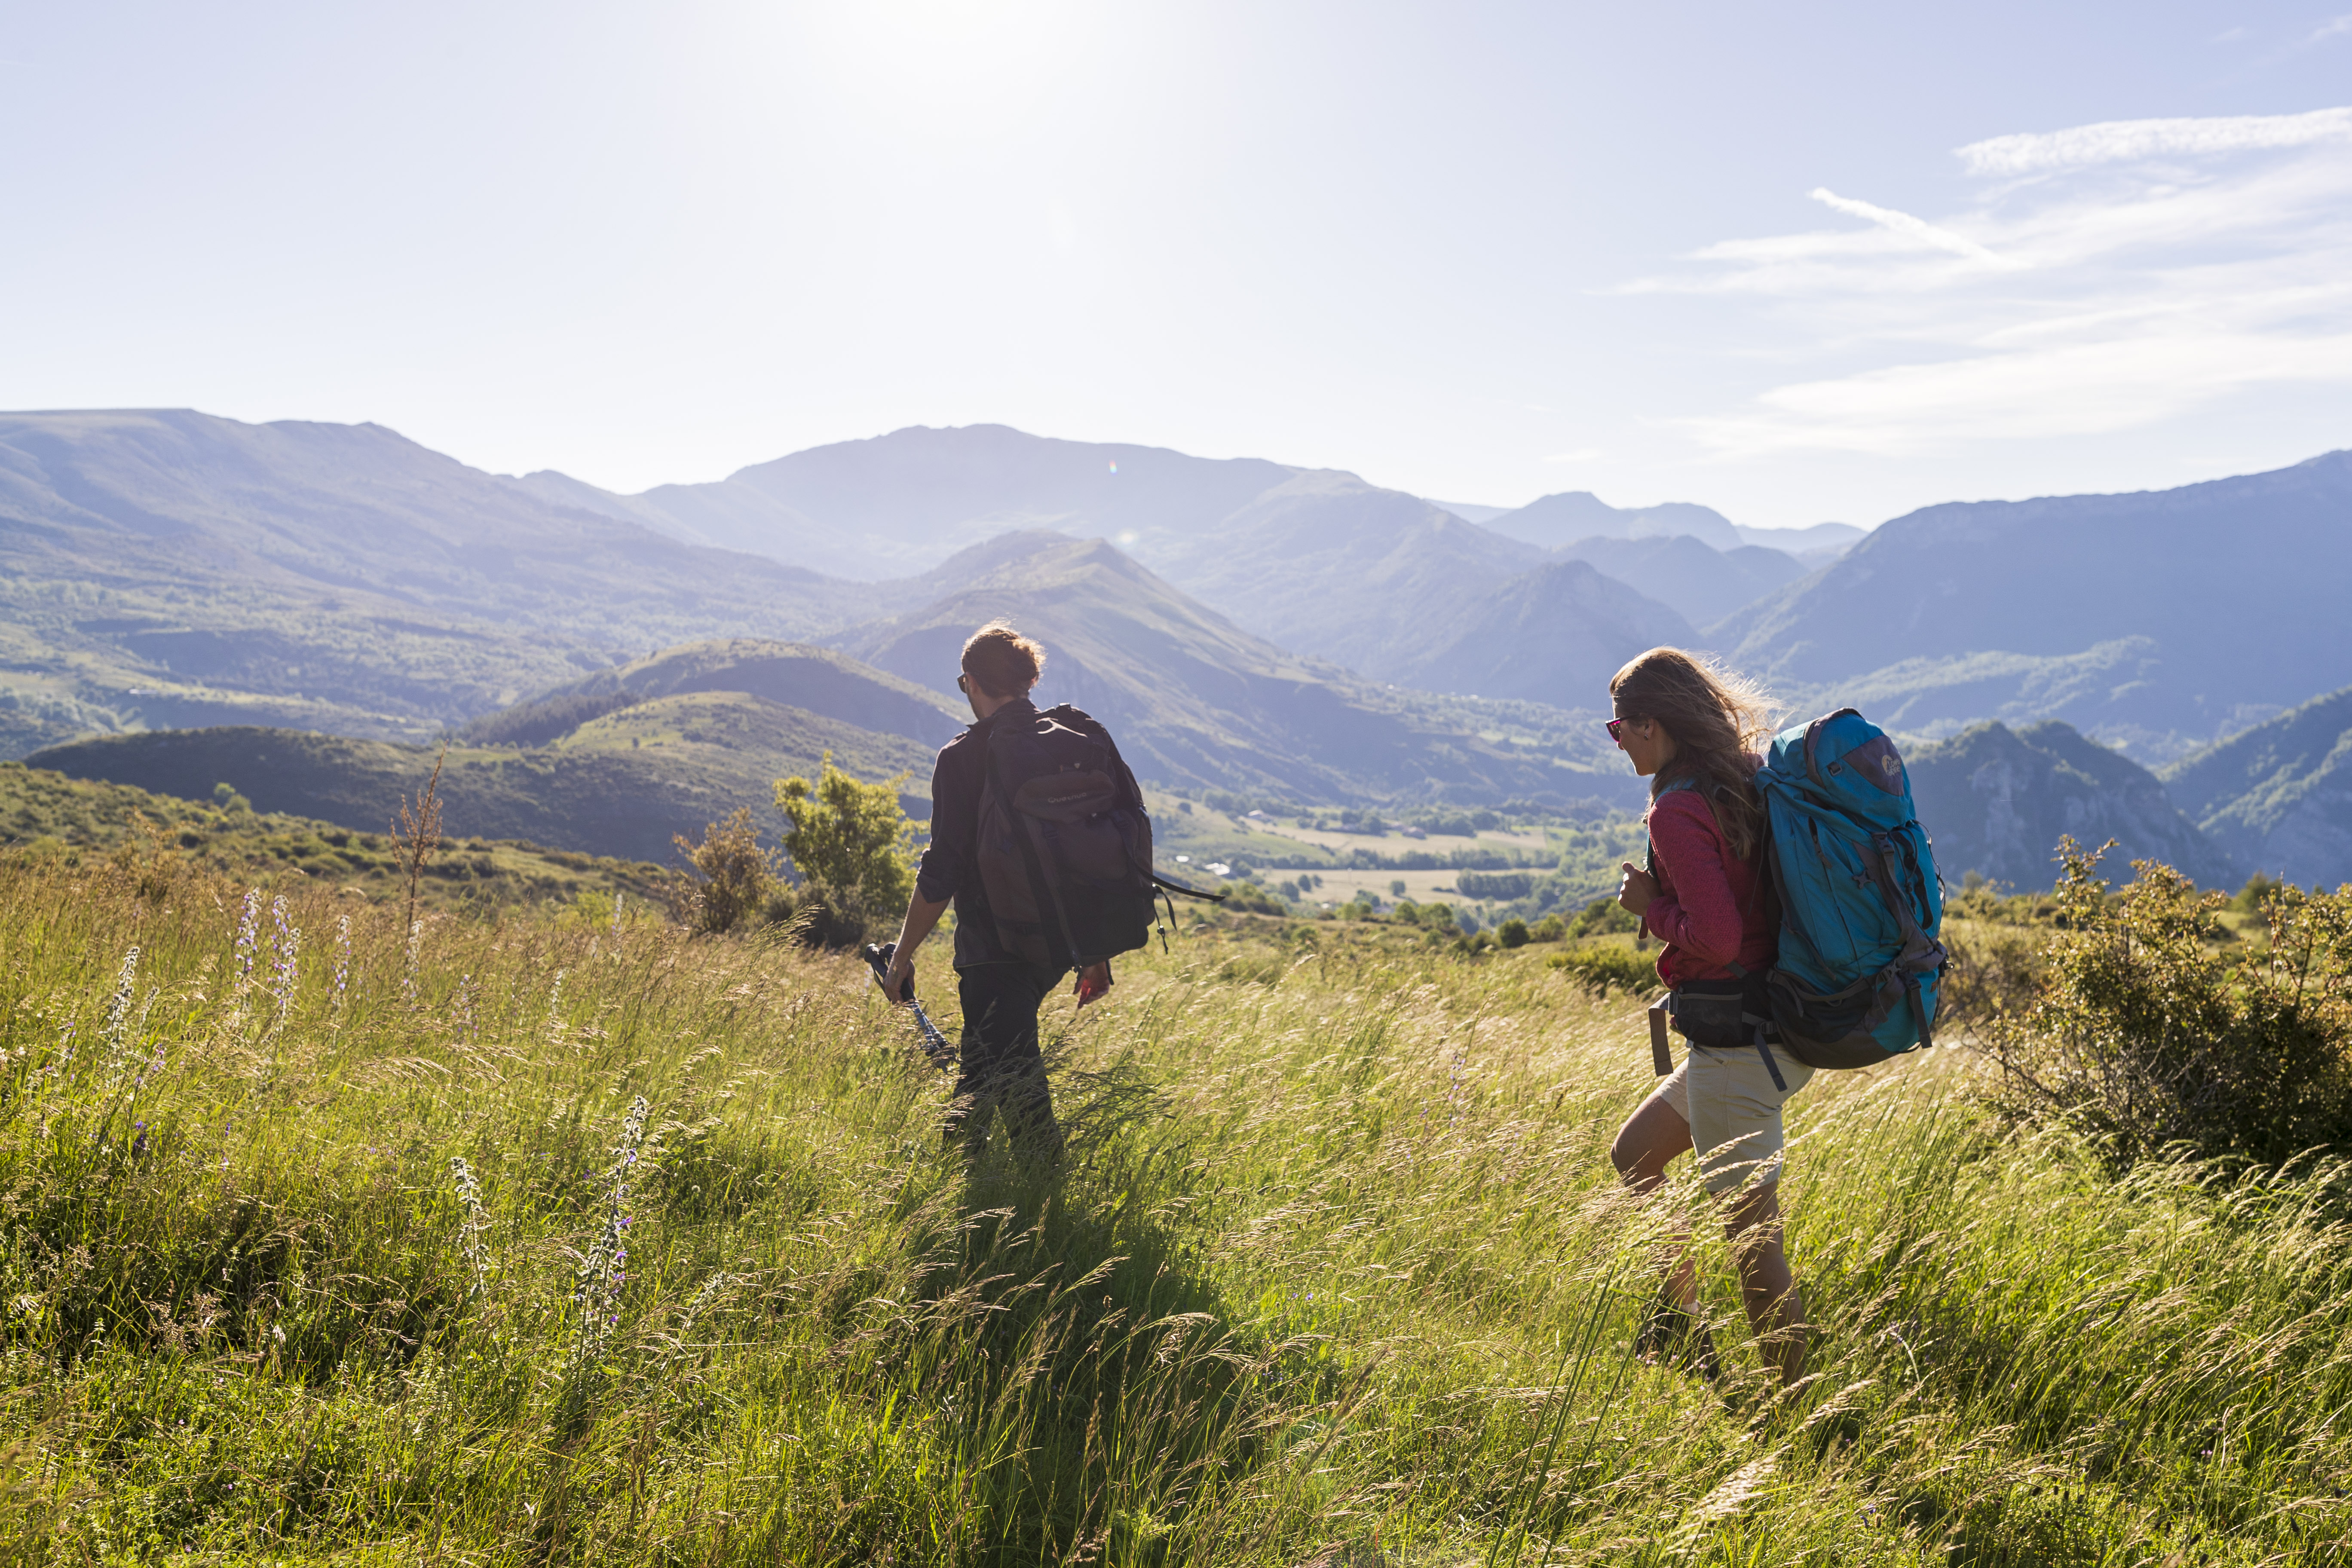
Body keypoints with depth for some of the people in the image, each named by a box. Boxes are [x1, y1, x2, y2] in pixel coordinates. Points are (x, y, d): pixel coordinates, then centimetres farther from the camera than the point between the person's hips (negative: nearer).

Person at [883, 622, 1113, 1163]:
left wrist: (903, 955, -2)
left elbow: (942, 874, -13)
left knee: (1013, 1082, -2)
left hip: (993, 946, -7)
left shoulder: (962, 758, -11)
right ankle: (960, 1150, 42)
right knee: (981, 1057, 27)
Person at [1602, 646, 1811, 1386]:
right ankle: (1676, 1331, 29)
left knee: (1752, 1238, 1)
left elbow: (1716, 937, -25)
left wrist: (1649, 906, -9)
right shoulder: (1750, 784, 9)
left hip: (1736, 1043, -10)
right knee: (1633, 1156, 23)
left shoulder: (1678, 811, -18)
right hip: (1780, 1027, 10)